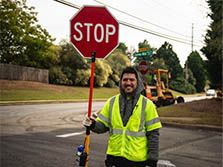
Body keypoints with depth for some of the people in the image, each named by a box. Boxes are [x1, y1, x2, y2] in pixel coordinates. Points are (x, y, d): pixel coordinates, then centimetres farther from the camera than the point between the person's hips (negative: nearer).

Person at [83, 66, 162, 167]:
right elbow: (103, 125, 8)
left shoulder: (147, 104, -3)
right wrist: (93, 125, -14)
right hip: (114, 157, 2)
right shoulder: (111, 102, 5)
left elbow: (153, 134, -3)